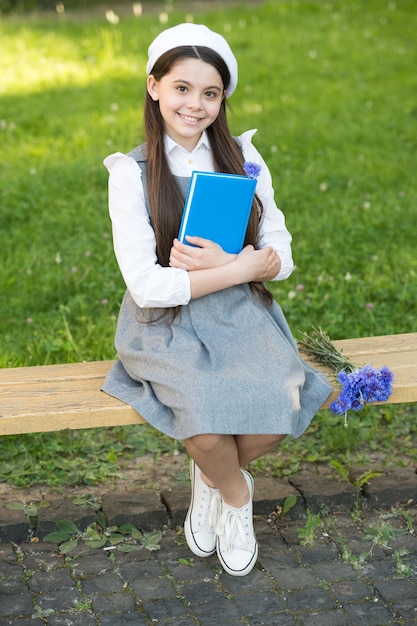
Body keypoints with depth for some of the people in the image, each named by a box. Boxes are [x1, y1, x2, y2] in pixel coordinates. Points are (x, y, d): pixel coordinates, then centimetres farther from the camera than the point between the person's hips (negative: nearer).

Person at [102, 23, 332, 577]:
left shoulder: (243, 157, 3)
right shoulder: (131, 173, -7)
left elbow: (282, 258, 3)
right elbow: (147, 286, -15)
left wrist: (221, 262, -18)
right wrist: (246, 265, -17)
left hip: (241, 316, 3)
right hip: (167, 325, -3)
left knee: (278, 407, -24)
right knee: (208, 424, -29)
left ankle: (212, 476, 9)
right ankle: (236, 496, 8)